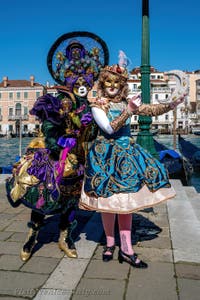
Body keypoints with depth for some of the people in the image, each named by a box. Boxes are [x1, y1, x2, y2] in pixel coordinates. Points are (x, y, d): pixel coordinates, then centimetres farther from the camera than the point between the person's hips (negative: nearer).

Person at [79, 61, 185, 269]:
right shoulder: (97, 105, -4)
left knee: (126, 199, 2)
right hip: (106, 154, -4)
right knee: (109, 199, 2)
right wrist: (128, 111, -24)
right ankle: (110, 243, 21)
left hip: (127, 153, 4)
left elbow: (152, 110, 3)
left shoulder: (127, 103, 8)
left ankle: (126, 249, 9)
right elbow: (110, 128, -17)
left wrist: (171, 105, -13)